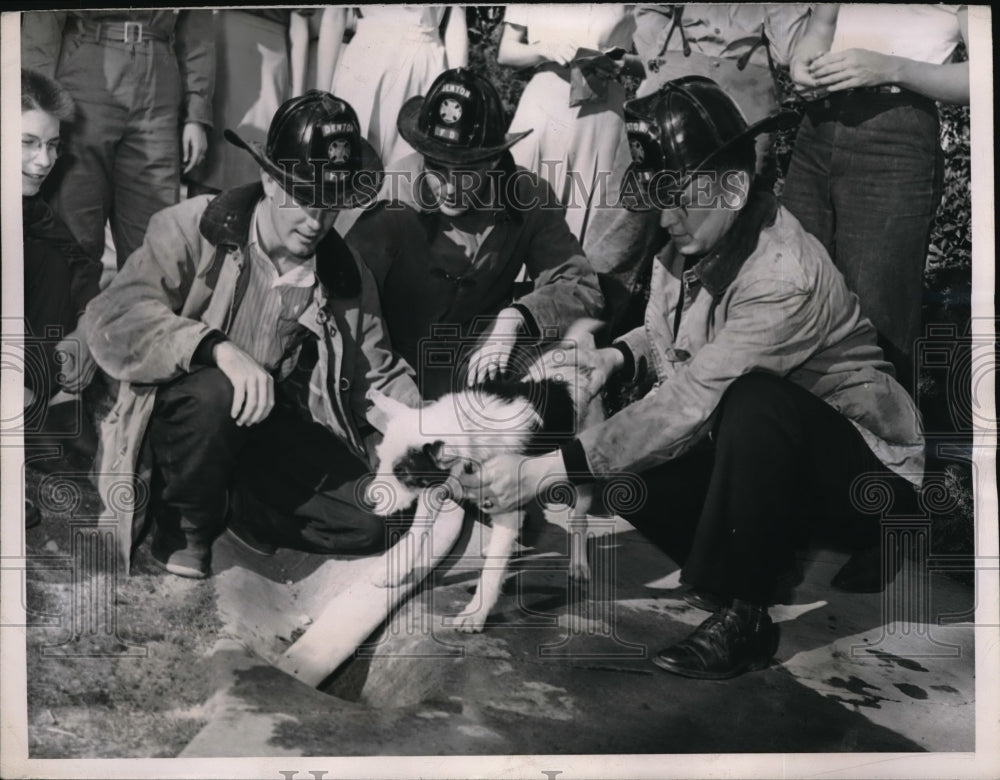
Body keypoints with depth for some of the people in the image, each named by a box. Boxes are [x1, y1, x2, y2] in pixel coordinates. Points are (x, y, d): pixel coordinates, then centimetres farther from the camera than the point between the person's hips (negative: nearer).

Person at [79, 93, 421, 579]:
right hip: (176, 414, -3)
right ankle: (183, 533, -11)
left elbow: (377, 372, 9)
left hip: (273, 426, 3)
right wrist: (215, 347, -40)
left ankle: (240, 504, 8)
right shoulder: (194, 228, -12)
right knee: (215, 391, -38)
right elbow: (111, 319, -23)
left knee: (372, 519, -17)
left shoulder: (347, 278, 1)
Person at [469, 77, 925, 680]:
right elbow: (666, 335, 14)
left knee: (754, 401, -38)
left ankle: (743, 614, -21)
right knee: (627, 470, -12)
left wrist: (546, 469, -32)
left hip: (868, 467, -8)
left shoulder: (785, 278, -30)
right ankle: (791, 558, 2)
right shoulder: (688, 242, -4)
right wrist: (621, 355, -12)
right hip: (760, 449, 8)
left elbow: (688, 403, -34)